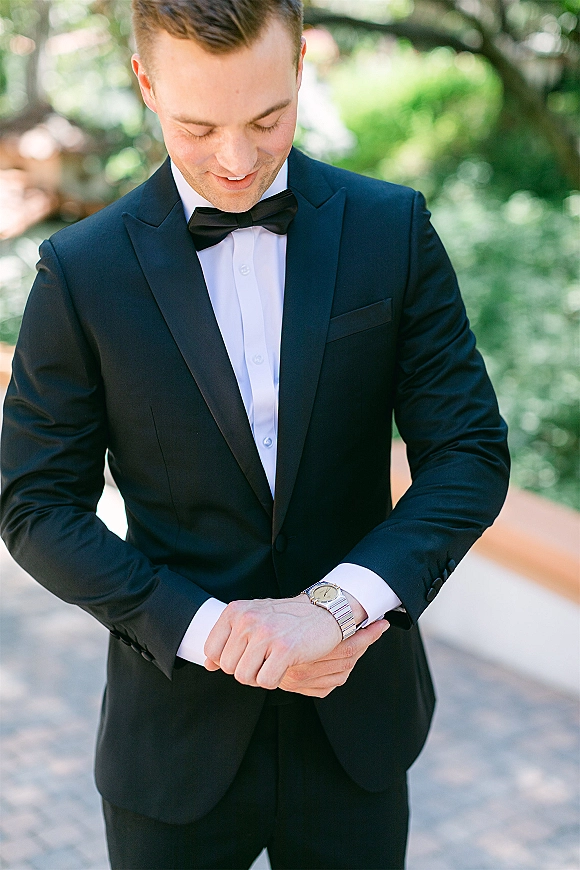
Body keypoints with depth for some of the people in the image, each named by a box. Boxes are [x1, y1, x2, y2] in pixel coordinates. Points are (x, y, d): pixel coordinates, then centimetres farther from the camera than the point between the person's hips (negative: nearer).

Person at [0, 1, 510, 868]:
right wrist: (206, 629, -18)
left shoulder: (393, 229, -6)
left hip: (356, 721, 2)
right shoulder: (82, 272, -9)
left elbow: (471, 453, -6)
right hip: (179, 729, -1)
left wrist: (338, 602, -21)